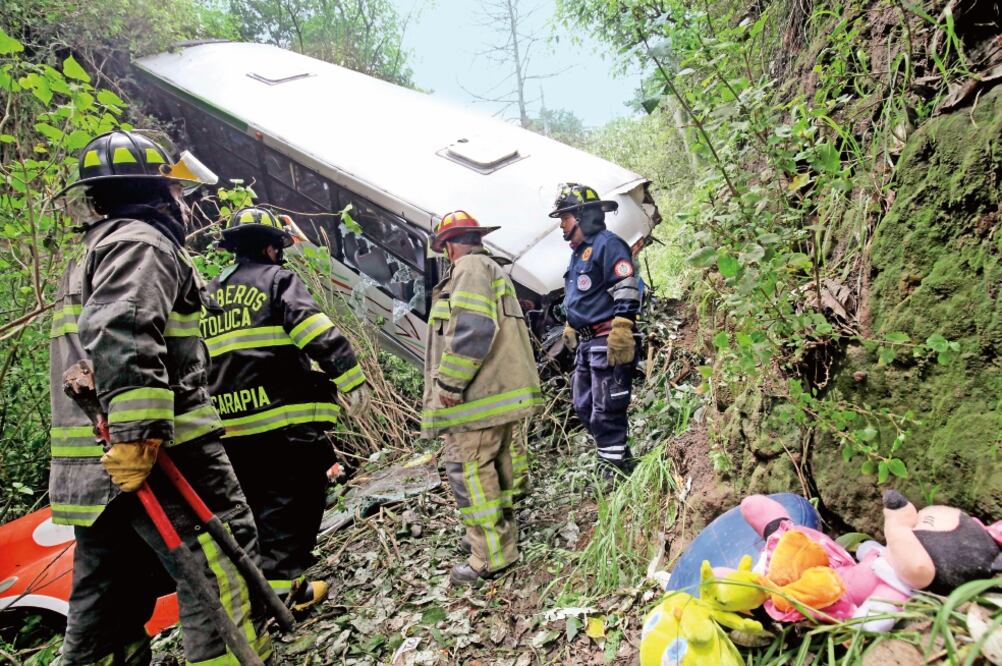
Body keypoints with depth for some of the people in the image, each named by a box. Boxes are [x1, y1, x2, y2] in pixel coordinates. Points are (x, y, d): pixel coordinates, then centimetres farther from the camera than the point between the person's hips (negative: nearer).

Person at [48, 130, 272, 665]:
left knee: (105, 602, 15)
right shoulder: (142, 241, -6)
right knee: (224, 576, -6)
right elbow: (121, 335, -23)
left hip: (92, 467, 10)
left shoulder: (92, 254, 27)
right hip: (157, 453, -10)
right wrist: (139, 432, -28)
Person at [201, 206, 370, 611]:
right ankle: (282, 587, -1)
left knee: (250, 505, 18)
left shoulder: (208, 293, 19)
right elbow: (316, 331, -16)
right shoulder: (277, 279, -1)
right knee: (292, 501, 1)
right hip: (283, 415, -7)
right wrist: (352, 379, -17)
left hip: (229, 424, 7)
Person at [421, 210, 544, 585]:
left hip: (478, 395, -11)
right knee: (493, 466, 19)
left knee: (468, 470, -6)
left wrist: (448, 383, -19)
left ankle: (491, 556, 1)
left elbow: (471, 330, -23)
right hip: (501, 391, 11)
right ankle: (499, 532, 33)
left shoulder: (471, 267, -9)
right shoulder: (492, 269, 23)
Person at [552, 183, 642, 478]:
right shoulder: (579, 252, 20)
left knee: (606, 412, -8)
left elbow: (627, 292, -20)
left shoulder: (607, 244, -10)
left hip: (607, 342, -10)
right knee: (584, 406, 15)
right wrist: (570, 327, 30)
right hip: (586, 343, 11)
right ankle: (616, 459, 26)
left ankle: (616, 471, 2)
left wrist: (620, 333, -26)